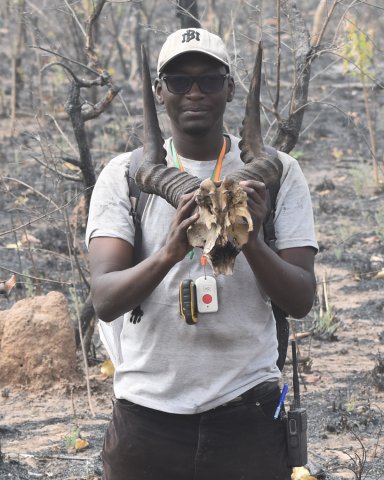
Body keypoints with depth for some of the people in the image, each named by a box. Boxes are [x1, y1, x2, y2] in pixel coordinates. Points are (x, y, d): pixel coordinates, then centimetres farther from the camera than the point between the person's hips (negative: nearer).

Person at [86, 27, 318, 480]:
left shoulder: (277, 173, 2)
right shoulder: (123, 175, 1)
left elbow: (301, 301, -4)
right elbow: (104, 301, -10)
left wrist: (252, 243, -23)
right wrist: (169, 253, -30)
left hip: (246, 412, 0)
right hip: (146, 414, 0)